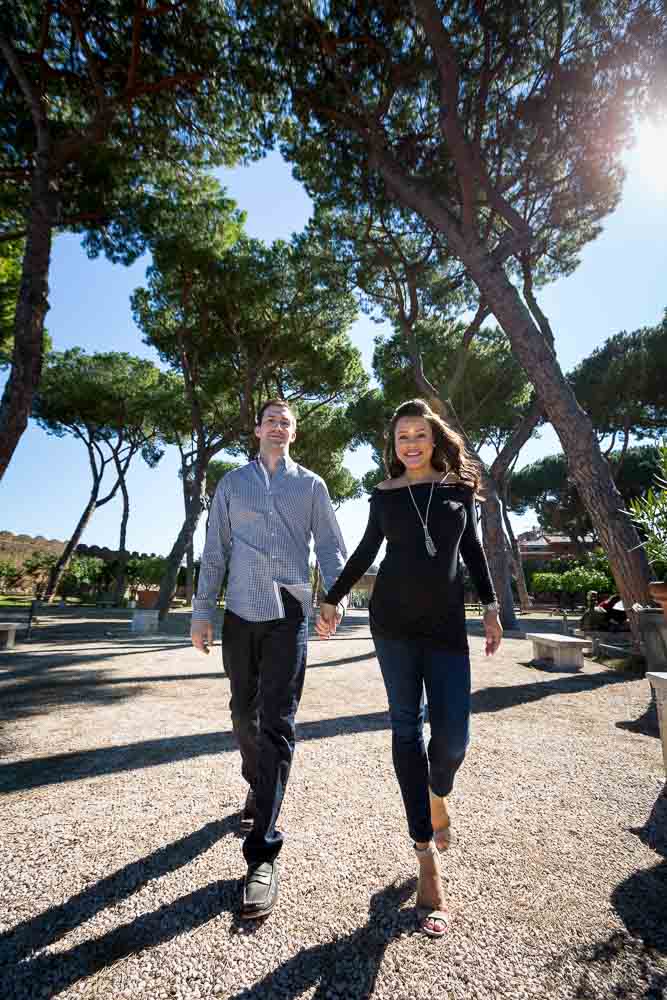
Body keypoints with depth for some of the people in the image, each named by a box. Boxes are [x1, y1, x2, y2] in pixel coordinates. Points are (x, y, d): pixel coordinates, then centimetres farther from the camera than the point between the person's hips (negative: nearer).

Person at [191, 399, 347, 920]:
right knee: (245, 713, 15)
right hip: (241, 612, 3)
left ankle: (263, 852, 6)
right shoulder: (233, 483, 13)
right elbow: (215, 551, 10)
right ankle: (259, 788, 42)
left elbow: (330, 545, 5)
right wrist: (202, 611, 5)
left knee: (277, 725, -4)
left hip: (290, 613, -2)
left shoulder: (310, 484, 10)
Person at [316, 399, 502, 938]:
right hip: (394, 619, 0)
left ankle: (438, 795, 34)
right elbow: (366, 552, 12)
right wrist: (332, 598, 10)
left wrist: (491, 606, 8)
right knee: (406, 726, 4)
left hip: (447, 622, 0)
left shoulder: (459, 486, 7)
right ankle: (428, 858, 20)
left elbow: (472, 548, 12)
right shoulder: (385, 494, 5)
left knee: (452, 735, -3)